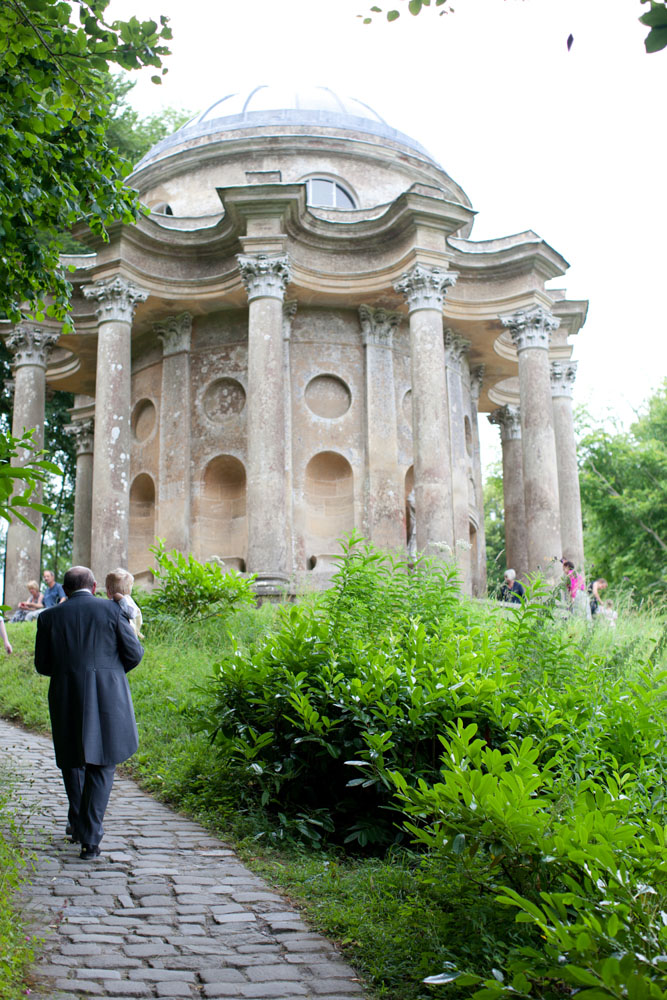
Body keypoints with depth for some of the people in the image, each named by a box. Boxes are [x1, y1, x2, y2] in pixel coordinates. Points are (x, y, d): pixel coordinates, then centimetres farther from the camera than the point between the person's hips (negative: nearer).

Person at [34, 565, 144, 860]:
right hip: (108, 696, -1)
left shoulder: (49, 617, 2)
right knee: (101, 767, 5)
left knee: (72, 760, 22)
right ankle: (89, 838, 1)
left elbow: (42, 665, 6)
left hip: (66, 698, 2)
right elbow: (134, 653, -1)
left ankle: (77, 823, 31)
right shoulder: (111, 610, -2)